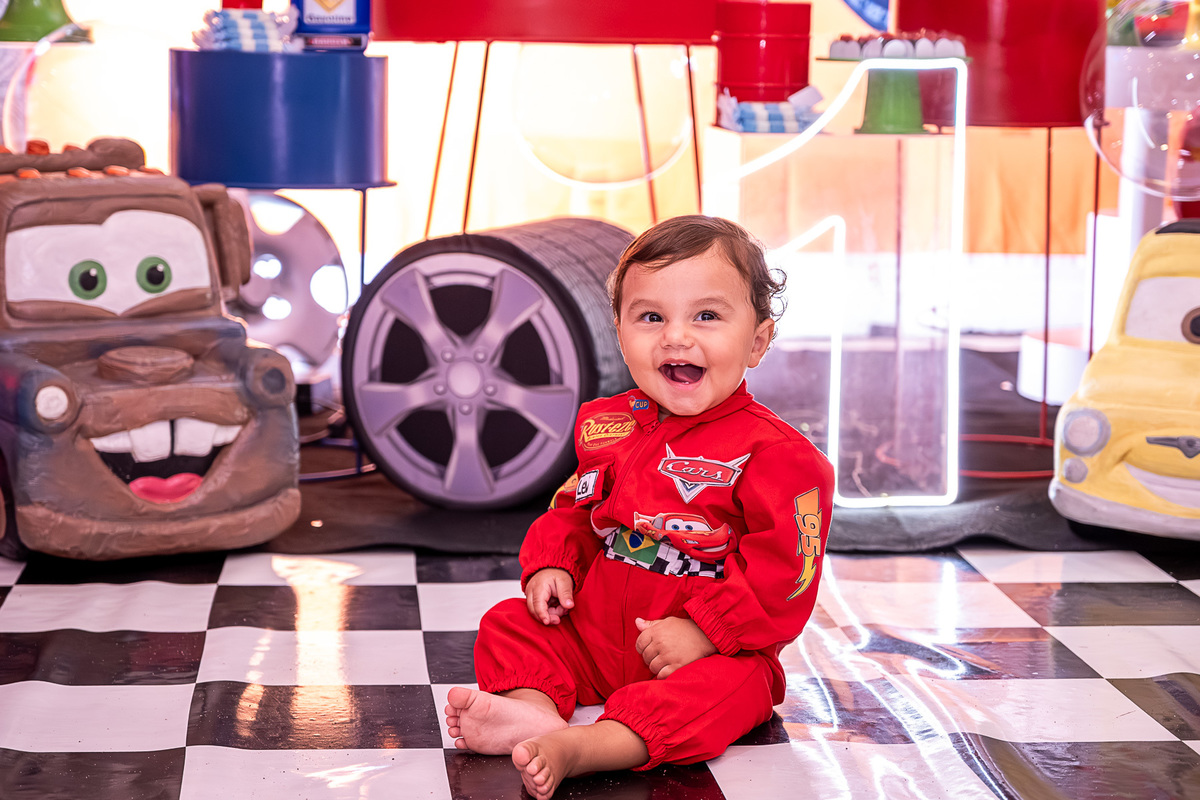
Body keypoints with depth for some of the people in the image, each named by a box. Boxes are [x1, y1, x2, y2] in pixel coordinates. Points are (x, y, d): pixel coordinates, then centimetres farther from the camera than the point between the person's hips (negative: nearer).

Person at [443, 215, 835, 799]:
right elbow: (574, 509, 21)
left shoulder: (774, 454, -14)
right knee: (509, 623, -5)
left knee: (730, 686, -35)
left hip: (713, 647, -6)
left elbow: (782, 574, -18)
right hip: (594, 631, 6)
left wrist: (704, 631, -26)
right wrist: (551, 566, 0)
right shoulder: (606, 426, 7)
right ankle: (534, 709, -35)